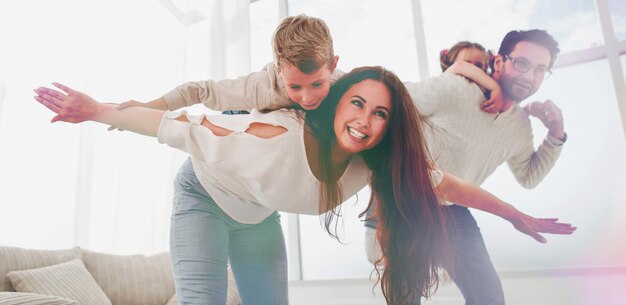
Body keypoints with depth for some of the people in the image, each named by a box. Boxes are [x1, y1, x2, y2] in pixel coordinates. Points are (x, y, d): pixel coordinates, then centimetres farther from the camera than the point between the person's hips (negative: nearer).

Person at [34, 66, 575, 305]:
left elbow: (447, 186, -13)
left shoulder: (374, 167, -23)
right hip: (206, 194, -4)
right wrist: (99, 111, -29)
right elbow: (188, 128, -32)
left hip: (259, 216, 5)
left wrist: (521, 218, -2)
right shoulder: (280, 135, -39)